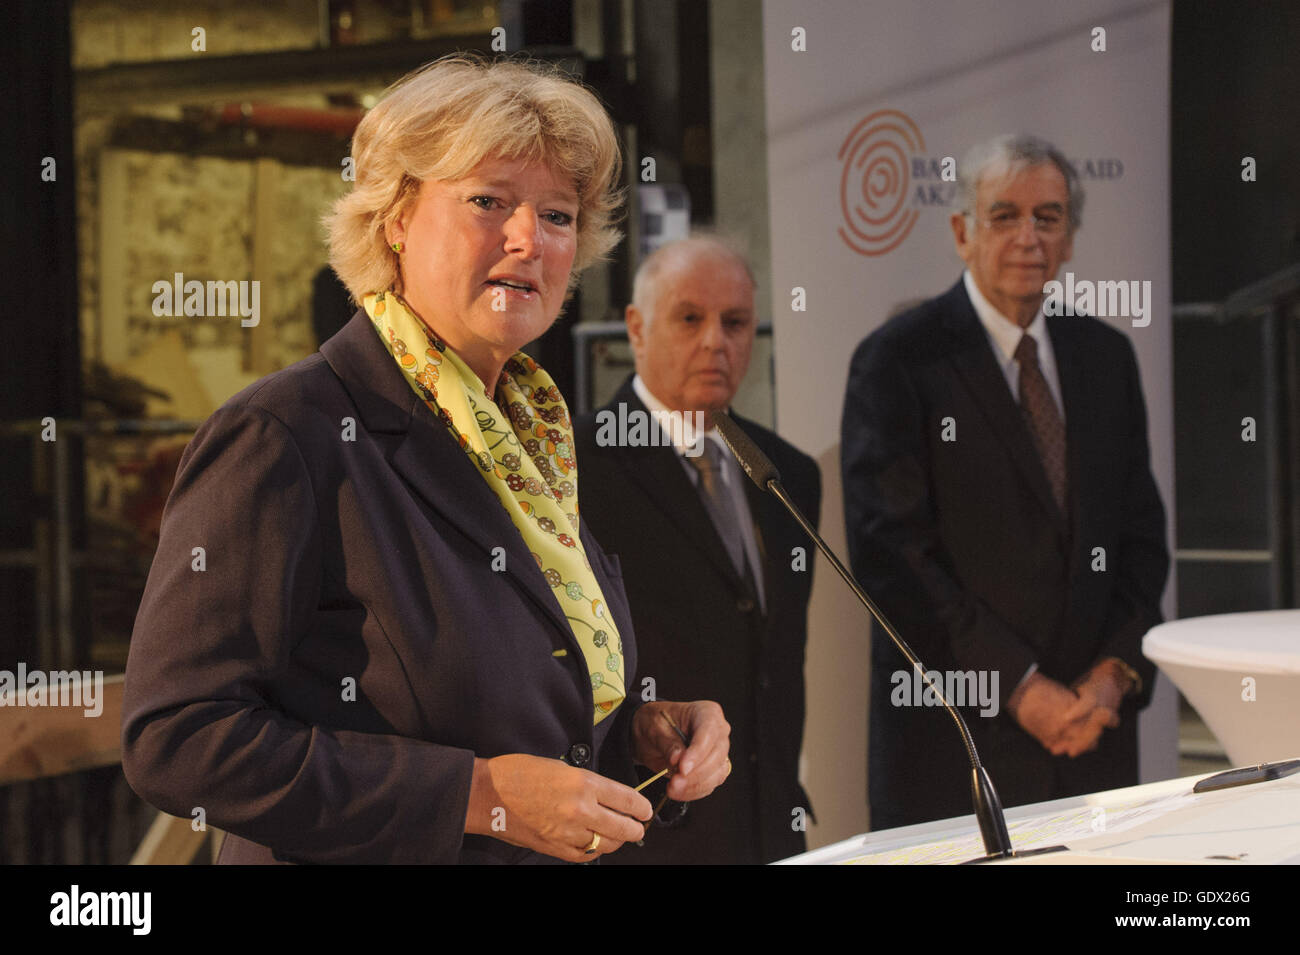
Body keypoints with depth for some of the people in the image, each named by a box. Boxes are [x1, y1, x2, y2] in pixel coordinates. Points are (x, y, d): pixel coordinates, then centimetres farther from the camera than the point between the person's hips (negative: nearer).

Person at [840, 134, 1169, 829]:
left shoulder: (1105, 356, 13)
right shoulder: (897, 361, -4)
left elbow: (1141, 534, 13)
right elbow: (890, 555, -11)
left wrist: (1115, 673, -3)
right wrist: (1019, 688, -13)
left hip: (1094, 727, 5)